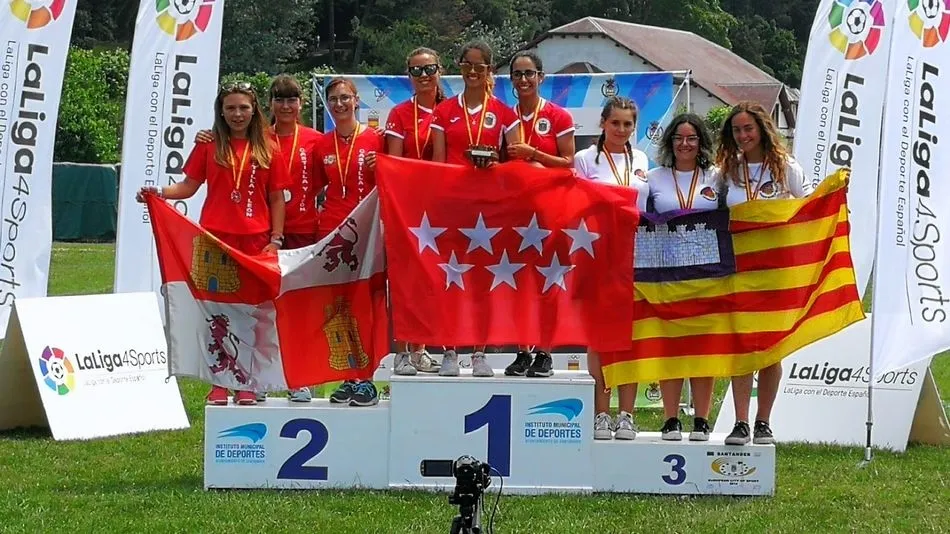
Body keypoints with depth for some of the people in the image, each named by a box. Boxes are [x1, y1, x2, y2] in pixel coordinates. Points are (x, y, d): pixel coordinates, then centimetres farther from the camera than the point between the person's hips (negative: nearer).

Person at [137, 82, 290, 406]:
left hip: (255, 240, 0)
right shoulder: (209, 146, 7)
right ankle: (219, 382, 5)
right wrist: (160, 194, -12)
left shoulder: (267, 150, 7)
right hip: (216, 237, 0)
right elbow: (189, 185, 5)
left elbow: (276, 198, 6)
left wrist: (276, 239, -1)